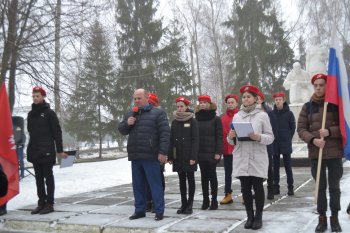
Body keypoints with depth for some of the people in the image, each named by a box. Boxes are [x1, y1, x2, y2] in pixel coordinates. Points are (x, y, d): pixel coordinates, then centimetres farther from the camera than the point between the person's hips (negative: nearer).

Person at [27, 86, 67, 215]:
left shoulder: (49, 113, -4)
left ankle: (49, 204, 2)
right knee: (38, 178, 9)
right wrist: (30, 148, 11)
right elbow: (30, 131, 17)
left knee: (48, 177, -1)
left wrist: (60, 150, -9)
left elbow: (57, 132, -6)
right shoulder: (31, 114, 13)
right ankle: (41, 203, 15)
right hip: (34, 151, 6)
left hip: (47, 151, -6)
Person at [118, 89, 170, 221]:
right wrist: (127, 123, -2)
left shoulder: (157, 113, -3)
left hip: (150, 156, -6)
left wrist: (163, 152, -16)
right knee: (138, 185, 11)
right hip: (135, 156, 6)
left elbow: (165, 133, -8)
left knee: (155, 184, -3)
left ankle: (159, 211, 4)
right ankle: (139, 210, 21)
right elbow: (121, 130, 21)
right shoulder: (130, 114, 16)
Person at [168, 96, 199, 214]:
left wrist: (193, 157, -15)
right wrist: (170, 156, 4)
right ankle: (183, 204, 14)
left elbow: (195, 140, -8)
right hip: (178, 156, 4)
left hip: (189, 156, -4)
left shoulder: (192, 121, -3)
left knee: (190, 179, 2)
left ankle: (190, 205, 7)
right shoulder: (174, 122, 10)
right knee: (182, 180, 8)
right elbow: (171, 140, 10)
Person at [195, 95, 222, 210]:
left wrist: (218, 152, -13)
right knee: (204, 176, 8)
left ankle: (214, 201, 10)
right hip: (200, 153, 3)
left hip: (212, 153, -3)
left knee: (212, 176, 3)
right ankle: (205, 200, 15)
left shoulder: (216, 119, -3)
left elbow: (219, 136, -6)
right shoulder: (197, 119, 7)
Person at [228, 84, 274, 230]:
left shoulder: (262, 115, 0)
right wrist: (231, 137, -10)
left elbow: (270, 137, -2)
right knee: (245, 188, 6)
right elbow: (232, 141, 13)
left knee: (258, 187, 2)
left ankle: (258, 217, 14)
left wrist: (258, 137, -20)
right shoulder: (237, 116, 11)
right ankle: (250, 216, 17)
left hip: (257, 158, -3)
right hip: (241, 158, 3)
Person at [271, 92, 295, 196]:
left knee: (288, 166, 1)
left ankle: (290, 187, 8)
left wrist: (288, 138, -2)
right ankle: (276, 186, 14)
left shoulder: (289, 113, -1)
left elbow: (293, 127, 2)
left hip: (286, 144, -2)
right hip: (274, 144, 2)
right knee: (275, 166, 7)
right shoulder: (271, 113, 3)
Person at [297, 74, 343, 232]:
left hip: (335, 153, -1)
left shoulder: (336, 104, 1)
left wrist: (329, 131, -18)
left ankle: (335, 217, 20)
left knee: (334, 186, 6)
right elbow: (301, 128, 1)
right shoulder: (307, 106, 6)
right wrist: (313, 139, -16)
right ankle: (322, 217, 18)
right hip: (316, 153, 1)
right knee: (320, 187, 8)